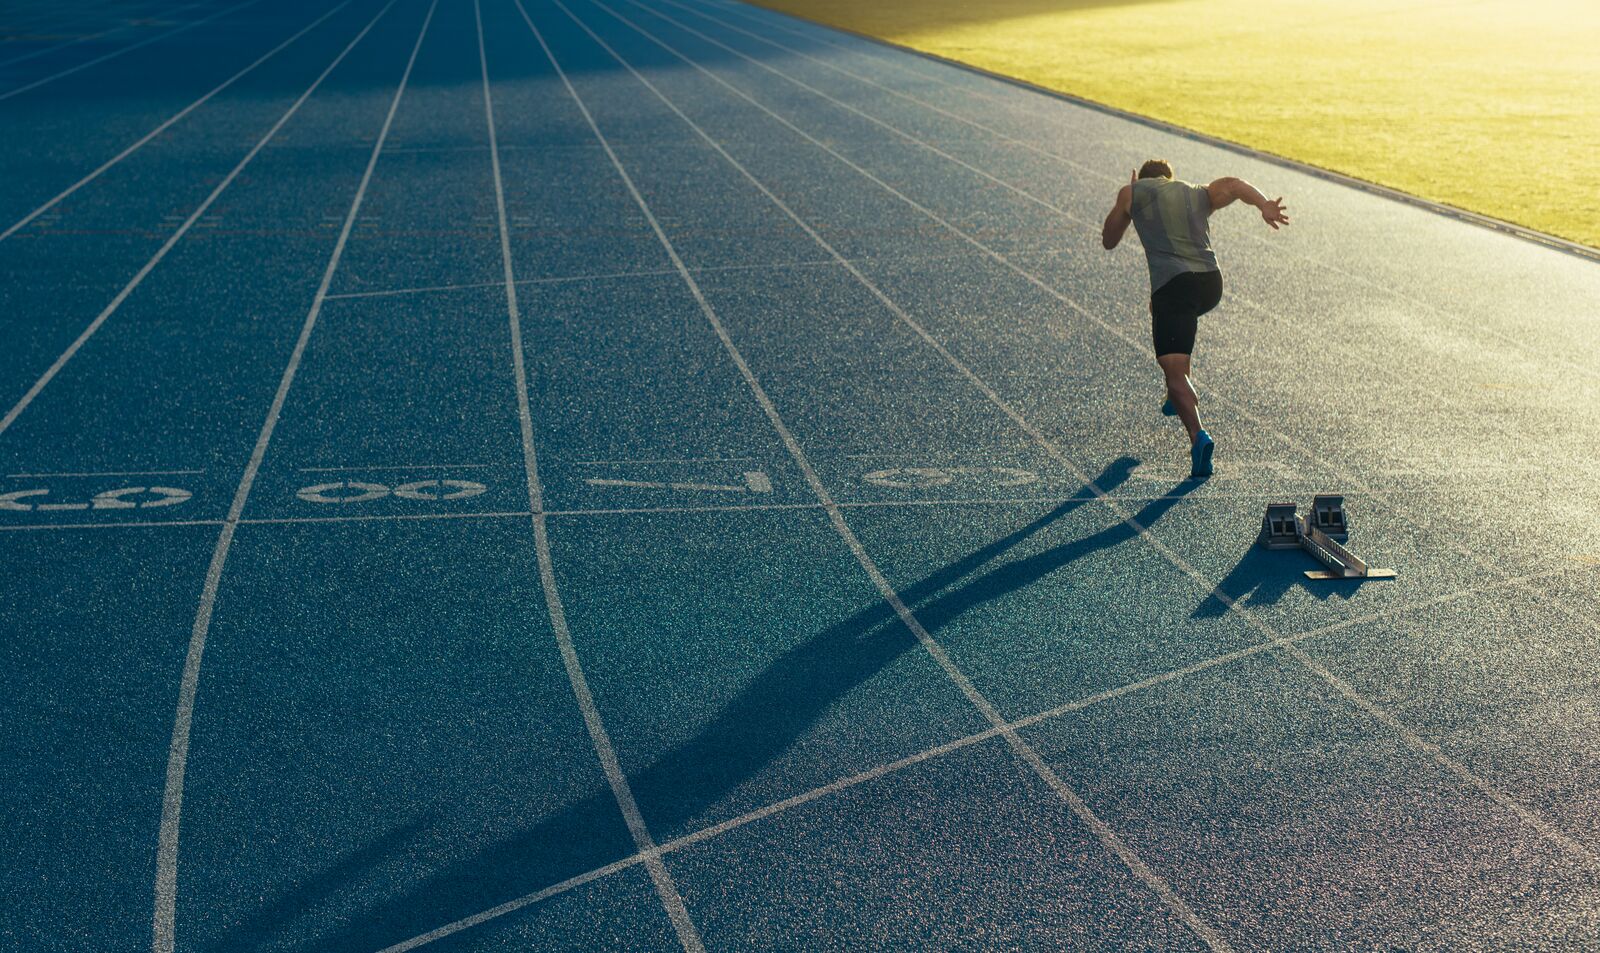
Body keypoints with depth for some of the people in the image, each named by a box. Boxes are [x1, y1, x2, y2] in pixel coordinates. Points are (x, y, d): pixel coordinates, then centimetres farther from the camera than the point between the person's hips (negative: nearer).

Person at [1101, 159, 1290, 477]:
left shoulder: (1133, 192, 16)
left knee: (1175, 371, -9)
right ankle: (1179, 397, 37)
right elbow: (1233, 184, 4)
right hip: (1211, 283, 6)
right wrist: (1264, 205, -15)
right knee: (1161, 308, 37)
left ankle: (1198, 435, -34)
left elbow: (1108, 240, 24)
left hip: (1173, 285, -5)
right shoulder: (1200, 194, 25)